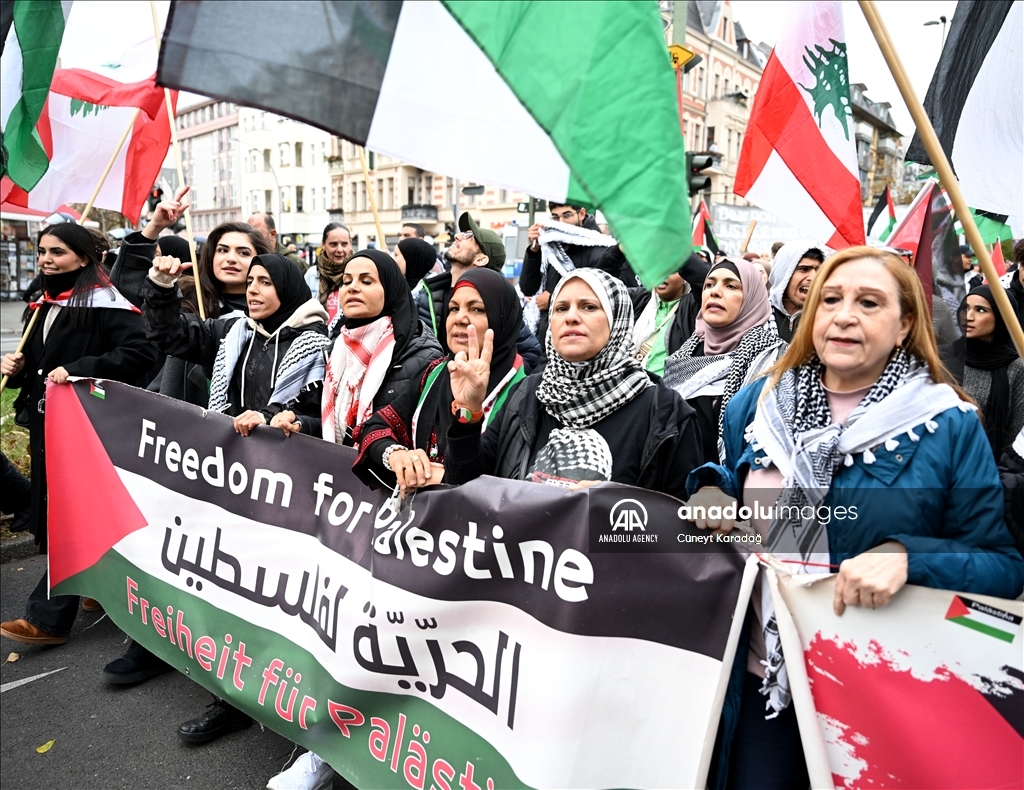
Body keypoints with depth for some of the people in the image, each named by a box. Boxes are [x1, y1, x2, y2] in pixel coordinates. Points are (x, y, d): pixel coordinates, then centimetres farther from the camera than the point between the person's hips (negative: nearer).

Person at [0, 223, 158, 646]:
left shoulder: (105, 304, -13)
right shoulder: (44, 306, 15)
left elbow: (141, 352, -24)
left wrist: (78, 369, -26)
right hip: (45, 424, 9)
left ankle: (47, 618, 2)